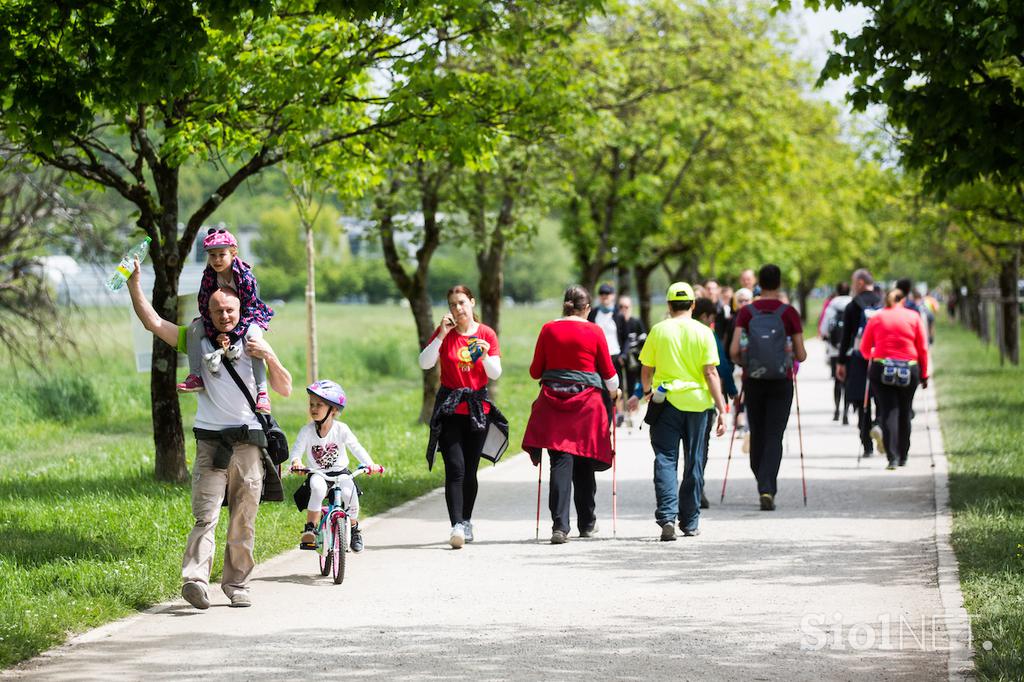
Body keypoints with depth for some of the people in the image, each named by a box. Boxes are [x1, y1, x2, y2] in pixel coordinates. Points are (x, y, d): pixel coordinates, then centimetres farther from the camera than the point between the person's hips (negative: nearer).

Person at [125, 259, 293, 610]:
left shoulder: (253, 344, 11)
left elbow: (285, 389, 7)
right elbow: (153, 322, 3)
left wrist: (270, 356, -9)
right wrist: (133, 282, -6)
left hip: (249, 442, 2)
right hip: (211, 441, -2)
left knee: (244, 521, 5)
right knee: (206, 516, -14)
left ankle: (236, 584, 13)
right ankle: (195, 579, -25)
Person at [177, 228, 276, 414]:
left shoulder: (245, 275, -25)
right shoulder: (208, 276, -14)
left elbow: (249, 310, -24)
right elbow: (205, 307, -11)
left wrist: (232, 335, -32)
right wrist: (216, 335, -24)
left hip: (248, 318, -5)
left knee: (253, 335, -36)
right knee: (194, 329, -18)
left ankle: (262, 392, -37)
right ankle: (195, 376, -13)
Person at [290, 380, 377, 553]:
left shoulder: (341, 429, -6)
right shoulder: (307, 431, -6)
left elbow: (356, 448, -5)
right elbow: (297, 449, -10)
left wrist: (369, 464, -20)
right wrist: (296, 461, -34)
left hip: (340, 472, 1)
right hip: (316, 474, 0)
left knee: (349, 493, -28)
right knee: (317, 488, -36)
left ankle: (355, 528, 1)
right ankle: (310, 528, -25)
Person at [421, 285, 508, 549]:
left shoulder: (486, 334, 2)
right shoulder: (444, 332, 0)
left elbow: (495, 374, -1)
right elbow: (425, 363, -10)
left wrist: (484, 355, -20)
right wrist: (442, 335, -17)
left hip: (478, 406, 2)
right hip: (449, 406, -2)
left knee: (470, 470, 8)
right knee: (455, 468, -14)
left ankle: (466, 521, 24)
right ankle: (456, 526, -21)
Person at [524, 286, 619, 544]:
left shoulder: (548, 330, 2)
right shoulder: (594, 332, -2)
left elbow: (535, 371, 7)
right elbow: (609, 373, 3)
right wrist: (613, 391, 24)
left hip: (553, 400, 1)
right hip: (587, 402, -1)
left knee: (560, 462, -3)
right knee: (584, 464, 12)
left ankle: (560, 525, -16)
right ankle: (587, 524, 24)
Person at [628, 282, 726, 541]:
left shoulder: (658, 330, 0)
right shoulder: (703, 332, -2)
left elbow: (646, 370, 7)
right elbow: (711, 374, -7)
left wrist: (646, 391, 28)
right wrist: (721, 410, -4)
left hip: (666, 401, 0)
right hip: (696, 402, 1)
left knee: (665, 459, -1)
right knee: (694, 463, 11)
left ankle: (667, 515, -19)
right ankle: (690, 522, 18)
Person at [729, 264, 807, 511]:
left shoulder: (746, 312, -3)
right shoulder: (789, 313, -5)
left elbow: (734, 351, -8)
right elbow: (801, 355, -2)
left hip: (753, 380, 1)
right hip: (781, 381, -1)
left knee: (757, 434, 15)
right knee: (774, 436, -1)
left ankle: (764, 486, 24)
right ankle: (767, 488, -16)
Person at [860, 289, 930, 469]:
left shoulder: (876, 319, 7)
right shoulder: (914, 317, 6)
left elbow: (865, 350, 9)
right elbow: (923, 349, 3)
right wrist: (924, 374, 10)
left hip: (881, 369, 0)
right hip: (909, 370, 1)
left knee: (888, 412, -1)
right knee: (904, 412, 15)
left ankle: (893, 457, -15)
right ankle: (903, 457, 22)